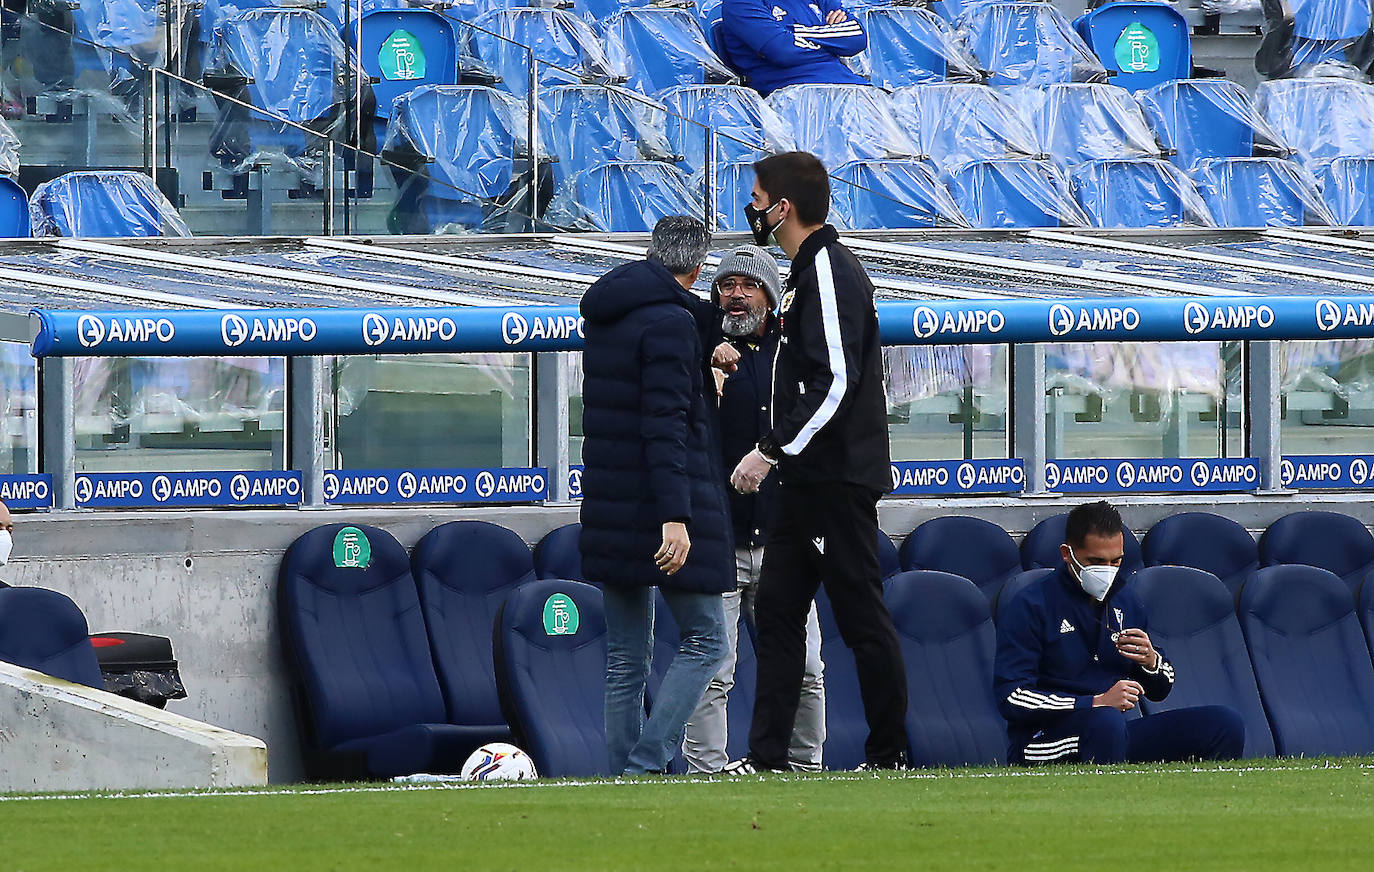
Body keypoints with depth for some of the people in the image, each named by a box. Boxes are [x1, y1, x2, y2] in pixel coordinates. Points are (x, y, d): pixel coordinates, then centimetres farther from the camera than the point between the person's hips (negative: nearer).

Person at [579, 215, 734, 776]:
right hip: (660, 503, -8)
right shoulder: (670, 321, -13)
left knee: (625, 657, 11)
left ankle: (623, 773, 8)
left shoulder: (603, 318, 13)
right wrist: (676, 515, -24)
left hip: (610, 508, 8)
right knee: (704, 640, -1)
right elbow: (665, 423, -20)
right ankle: (647, 763, -13)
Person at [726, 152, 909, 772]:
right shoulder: (808, 271, 17)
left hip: (839, 481, -11)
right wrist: (777, 456, 17)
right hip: (809, 480, 11)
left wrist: (772, 451, -21)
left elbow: (836, 382, -22)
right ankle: (766, 755, 8)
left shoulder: (831, 272, -14)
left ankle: (889, 754, 0)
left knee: (861, 616, -5)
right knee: (777, 609, 8)